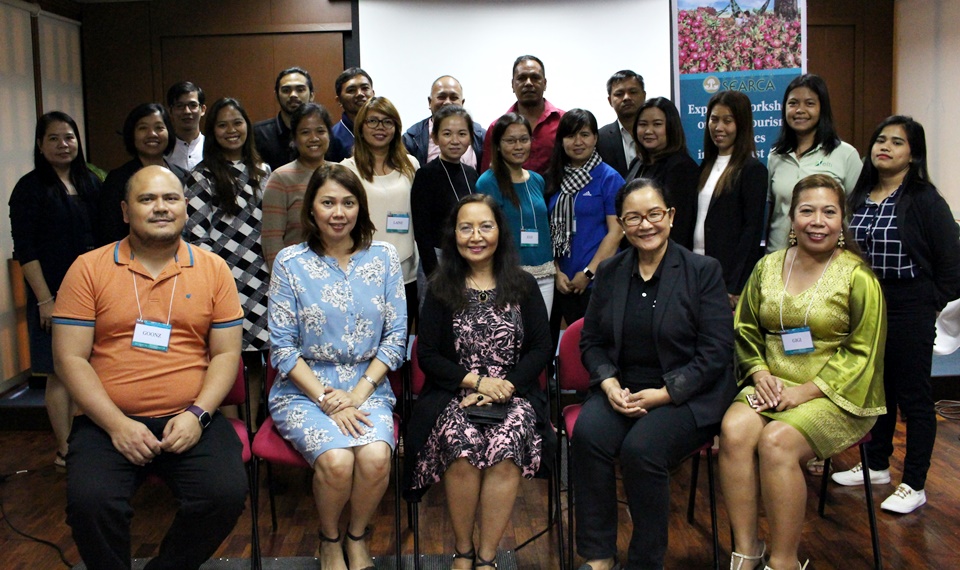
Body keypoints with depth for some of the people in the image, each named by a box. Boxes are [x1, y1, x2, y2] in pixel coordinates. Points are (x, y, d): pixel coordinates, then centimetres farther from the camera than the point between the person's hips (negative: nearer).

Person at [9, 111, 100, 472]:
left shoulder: (89, 183, 9)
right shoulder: (30, 188, -5)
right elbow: (24, 249, -9)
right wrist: (44, 298, -13)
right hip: (54, 295, -5)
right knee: (60, 372, 1)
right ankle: (65, 450, 11)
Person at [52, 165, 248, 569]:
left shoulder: (213, 269, 8)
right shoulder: (89, 269, 5)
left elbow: (227, 354, 6)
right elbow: (70, 357, 0)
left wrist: (197, 414, -10)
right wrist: (117, 424, -11)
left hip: (190, 421, 1)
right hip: (108, 422, 0)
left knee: (227, 493, -23)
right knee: (90, 501, -28)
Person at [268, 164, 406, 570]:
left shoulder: (383, 257, 4)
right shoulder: (290, 262, 0)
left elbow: (396, 337, 3)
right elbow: (282, 347, -3)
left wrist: (357, 395, -8)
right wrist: (326, 399, -13)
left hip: (368, 388, 1)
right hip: (304, 390, -1)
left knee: (375, 456, -27)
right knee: (336, 459, -27)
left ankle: (357, 537, 4)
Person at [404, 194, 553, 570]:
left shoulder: (523, 285, 10)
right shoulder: (441, 289, 8)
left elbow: (542, 348, 5)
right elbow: (427, 355, 4)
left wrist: (505, 386, -10)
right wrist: (477, 381, -10)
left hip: (513, 394, 0)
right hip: (454, 395, 0)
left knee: (506, 451, -31)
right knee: (461, 448, -30)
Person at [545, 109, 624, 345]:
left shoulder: (609, 178, -3)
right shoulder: (555, 179, 10)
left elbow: (616, 231, -8)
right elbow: (549, 230, 10)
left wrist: (588, 273, -12)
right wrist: (556, 272, 0)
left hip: (597, 281, -4)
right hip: (562, 282, 4)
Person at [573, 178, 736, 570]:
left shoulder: (703, 271, -2)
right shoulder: (609, 272, 10)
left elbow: (716, 351, -8)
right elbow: (591, 340, 11)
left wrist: (663, 394, -16)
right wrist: (609, 384, -9)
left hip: (687, 395, -3)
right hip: (622, 388, 4)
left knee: (641, 448, -31)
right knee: (588, 434, -27)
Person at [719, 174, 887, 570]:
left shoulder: (857, 276, -3)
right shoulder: (768, 267, 11)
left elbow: (861, 352, -5)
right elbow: (746, 331, 16)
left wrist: (804, 392, -14)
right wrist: (760, 374, -3)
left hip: (835, 396, -4)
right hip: (772, 386, 4)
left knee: (776, 441, -30)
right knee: (734, 430, -27)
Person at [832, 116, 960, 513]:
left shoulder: (925, 200, -10)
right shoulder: (859, 197, 7)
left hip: (909, 312, -6)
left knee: (913, 397, 3)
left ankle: (914, 485, 13)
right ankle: (876, 465, 33)